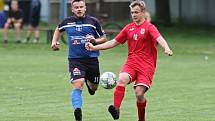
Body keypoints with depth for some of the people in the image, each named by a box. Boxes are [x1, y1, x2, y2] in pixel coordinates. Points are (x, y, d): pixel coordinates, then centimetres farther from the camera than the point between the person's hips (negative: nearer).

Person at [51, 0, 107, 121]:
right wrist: (55, 41, 12)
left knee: (93, 88, 16)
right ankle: (77, 109, -31)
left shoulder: (93, 21, -2)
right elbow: (59, 29, 27)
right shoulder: (67, 22, 3)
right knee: (78, 85, -23)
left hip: (91, 58, 1)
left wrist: (94, 40, -14)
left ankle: (88, 82, 52)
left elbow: (104, 38, 5)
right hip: (75, 59, -1)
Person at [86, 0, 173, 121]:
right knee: (122, 79, -28)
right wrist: (94, 47, 16)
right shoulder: (129, 28, 15)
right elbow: (114, 42, 21)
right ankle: (116, 109, -40)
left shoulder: (149, 27, -3)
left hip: (146, 65, -4)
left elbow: (159, 38, -22)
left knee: (139, 93, -13)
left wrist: (166, 48, -44)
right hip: (131, 63, 4)